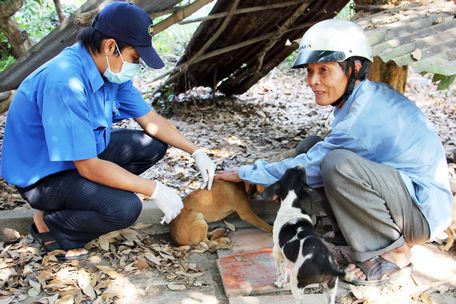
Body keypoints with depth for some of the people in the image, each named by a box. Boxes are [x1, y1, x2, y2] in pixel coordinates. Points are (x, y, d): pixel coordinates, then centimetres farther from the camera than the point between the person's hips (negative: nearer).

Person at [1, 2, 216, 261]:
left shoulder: (112, 70, -7)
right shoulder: (65, 81, -34)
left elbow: (150, 119, 5)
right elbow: (89, 167, -32)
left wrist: (197, 152, -1)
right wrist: (155, 190, -27)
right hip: (44, 175, -9)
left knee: (154, 145, 4)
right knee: (125, 208, -29)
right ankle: (51, 226, -1)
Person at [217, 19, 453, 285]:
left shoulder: (365, 115, -26)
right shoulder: (365, 98, 2)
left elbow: (315, 166, -18)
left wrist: (245, 173, -8)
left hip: (424, 211, -9)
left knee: (338, 164, -34)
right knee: (311, 146, 2)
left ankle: (393, 254, -13)